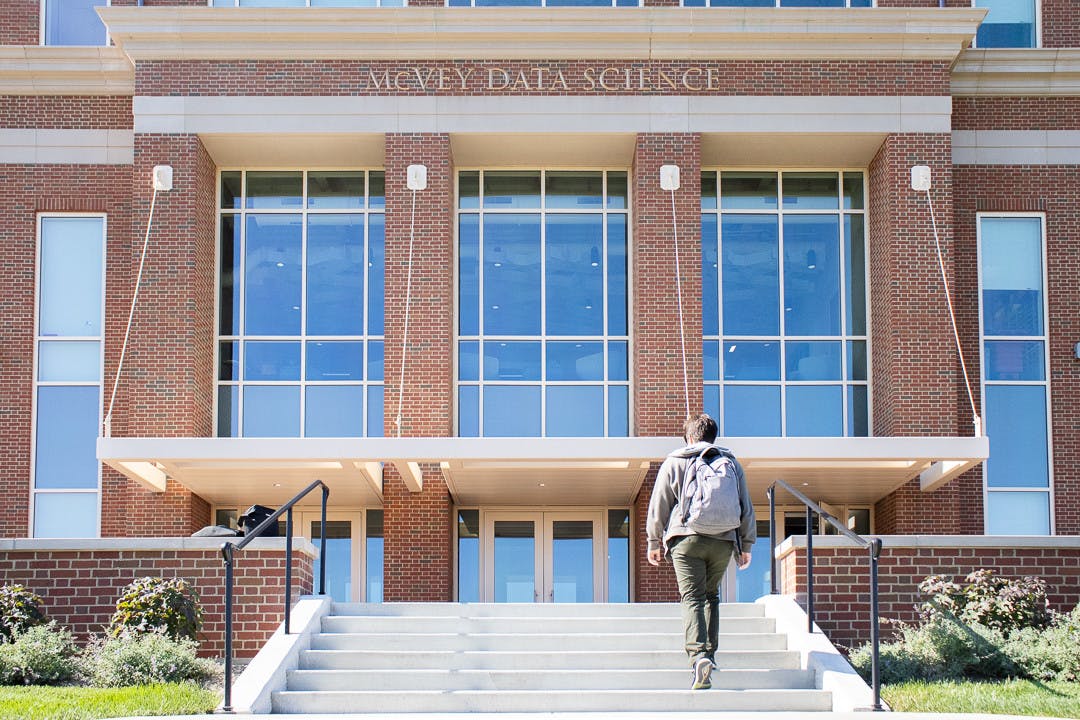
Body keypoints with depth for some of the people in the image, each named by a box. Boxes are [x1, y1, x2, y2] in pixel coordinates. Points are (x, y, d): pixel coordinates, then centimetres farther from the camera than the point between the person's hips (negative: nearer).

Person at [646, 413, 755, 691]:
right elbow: (746, 508, 14)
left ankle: (698, 655, -25)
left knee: (692, 598, -6)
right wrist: (746, 545, 21)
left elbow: (658, 506, 6)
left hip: (686, 538, -3)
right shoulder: (732, 463, 12)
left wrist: (654, 542, 14)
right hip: (724, 540, 3)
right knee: (711, 595, 20)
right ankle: (709, 651, 17)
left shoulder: (674, 463, 6)